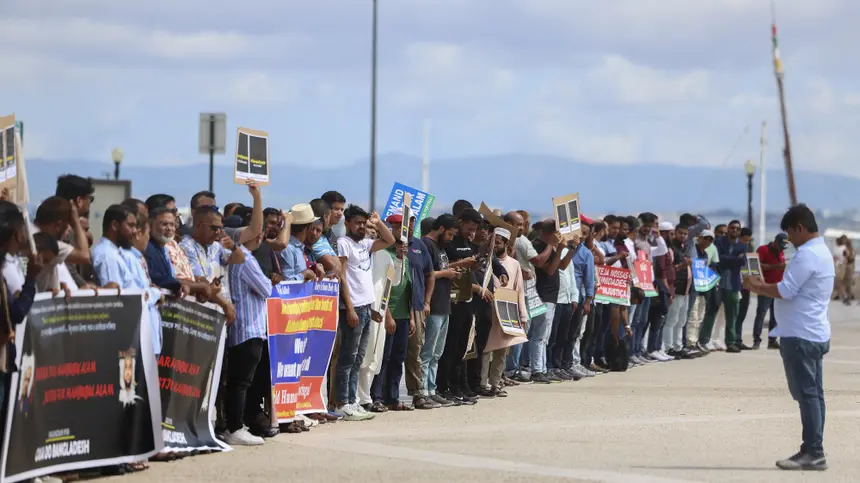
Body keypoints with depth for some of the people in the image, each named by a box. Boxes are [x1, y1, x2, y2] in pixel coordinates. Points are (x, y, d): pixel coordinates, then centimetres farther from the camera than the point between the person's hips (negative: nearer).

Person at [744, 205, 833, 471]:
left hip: (800, 336, -10)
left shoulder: (807, 254, -16)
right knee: (814, 393, 10)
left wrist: (758, 287, -6)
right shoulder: (822, 252, 17)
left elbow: (786, 291, -21)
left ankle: (813, 452, -9)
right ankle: (813, 452, 12)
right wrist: (765, 285, 12)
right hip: (815, 333, 10)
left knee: (807, 393, -9)